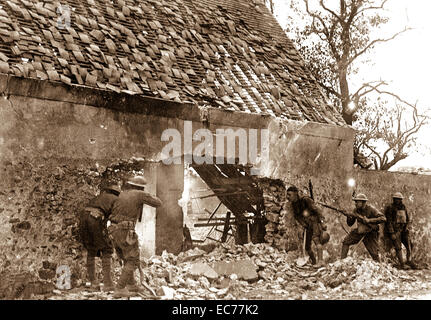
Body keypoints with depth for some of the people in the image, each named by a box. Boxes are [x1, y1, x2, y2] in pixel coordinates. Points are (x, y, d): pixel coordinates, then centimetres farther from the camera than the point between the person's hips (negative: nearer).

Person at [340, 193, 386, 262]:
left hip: (370, 233, -5)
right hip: (360, 231, 5)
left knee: (374, 253, -4)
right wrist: (349, 217, -21)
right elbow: (350, 224, 2)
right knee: (346, 242, -3)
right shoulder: (356, 210, -3)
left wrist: (369, 220, -30)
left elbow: (383, 218, -26)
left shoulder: (371, 209, -18)